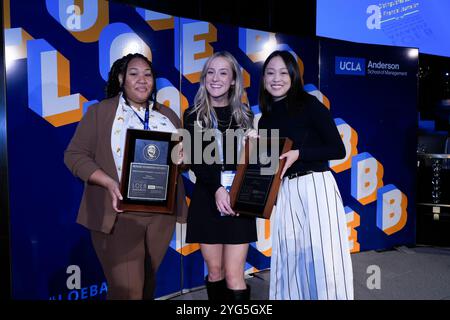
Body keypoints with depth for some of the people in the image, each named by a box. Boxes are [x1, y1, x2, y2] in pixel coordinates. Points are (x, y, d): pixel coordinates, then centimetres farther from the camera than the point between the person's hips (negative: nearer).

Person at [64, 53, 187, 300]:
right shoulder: (100, 112, 0)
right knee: (126, 289, -5)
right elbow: (75, 155, -4)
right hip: (119, 214, -4)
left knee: (148, 282, 18)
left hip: (162, 214, 4)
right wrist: (109, 183, -19)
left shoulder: (168, 115, 13)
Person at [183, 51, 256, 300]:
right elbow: (195, 159, -6)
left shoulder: (244, 115, 9)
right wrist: (217, 188, -21)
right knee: (215, 272, 8)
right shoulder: (193, 116, 5)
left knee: (234, 277, -4)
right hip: (207, 201, 0)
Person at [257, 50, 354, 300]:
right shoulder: (265, 119, 13)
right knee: (289, 258, 7)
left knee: (322, 257, -4)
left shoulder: (309, 104, -3)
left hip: (316, 187, -5)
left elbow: (338, 149, -7)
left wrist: (298, 154, -17)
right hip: (284, 192, 5)